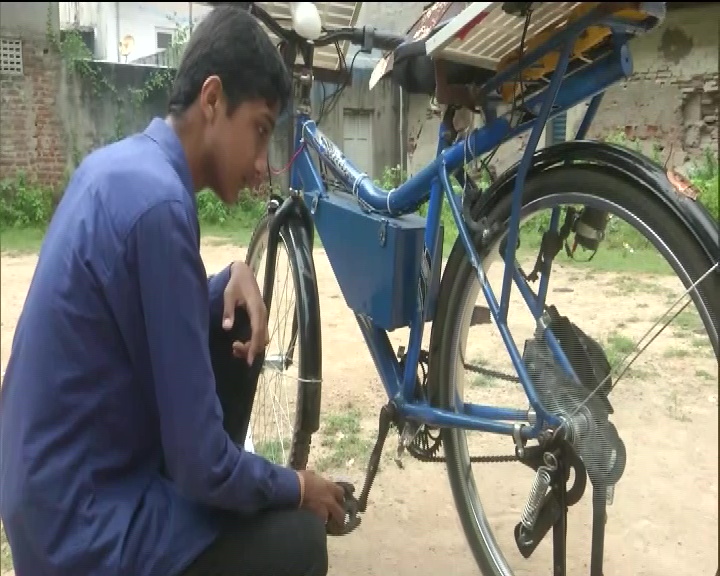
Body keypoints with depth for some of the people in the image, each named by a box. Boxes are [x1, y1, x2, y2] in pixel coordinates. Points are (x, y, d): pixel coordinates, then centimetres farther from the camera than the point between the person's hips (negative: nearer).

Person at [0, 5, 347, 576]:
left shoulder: (121, 163, 0)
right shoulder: (157, 202, -27)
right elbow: (200, 462, -24)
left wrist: (233, 278, -5)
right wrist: (295, 487, -6)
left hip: (60, 481, 8)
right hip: (82, 528, -8)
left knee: (234, 323, 8)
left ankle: (220, 489, 21)